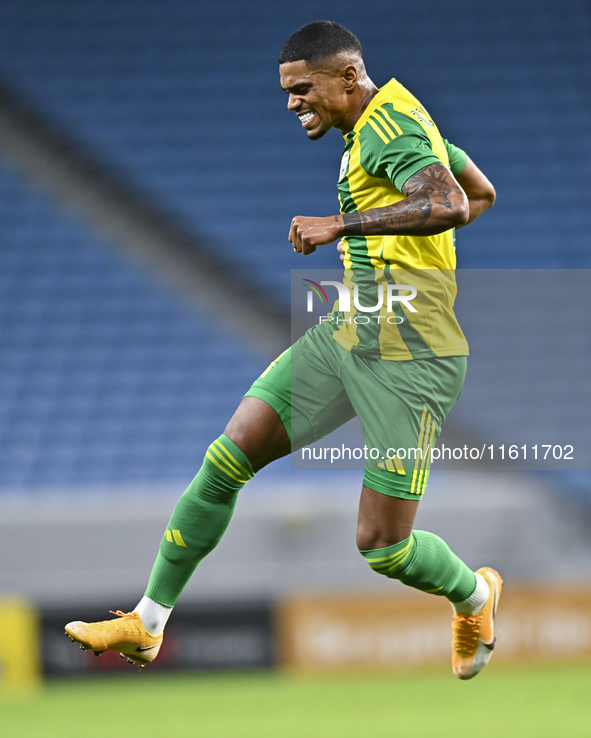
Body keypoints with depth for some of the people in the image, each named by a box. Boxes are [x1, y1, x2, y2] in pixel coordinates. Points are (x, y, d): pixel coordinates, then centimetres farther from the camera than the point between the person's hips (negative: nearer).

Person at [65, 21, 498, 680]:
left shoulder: (388, 128, -17)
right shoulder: (396, 120, 13)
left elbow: (450, 205, -36)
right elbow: (482, 193, 26)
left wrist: (341, 225, -31)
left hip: (408, 360, -10)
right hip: (346, 335, 10)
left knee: (382, 547, -5)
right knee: (227, 459, 0)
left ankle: (474, 596, 28)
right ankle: (147, 624, 9)